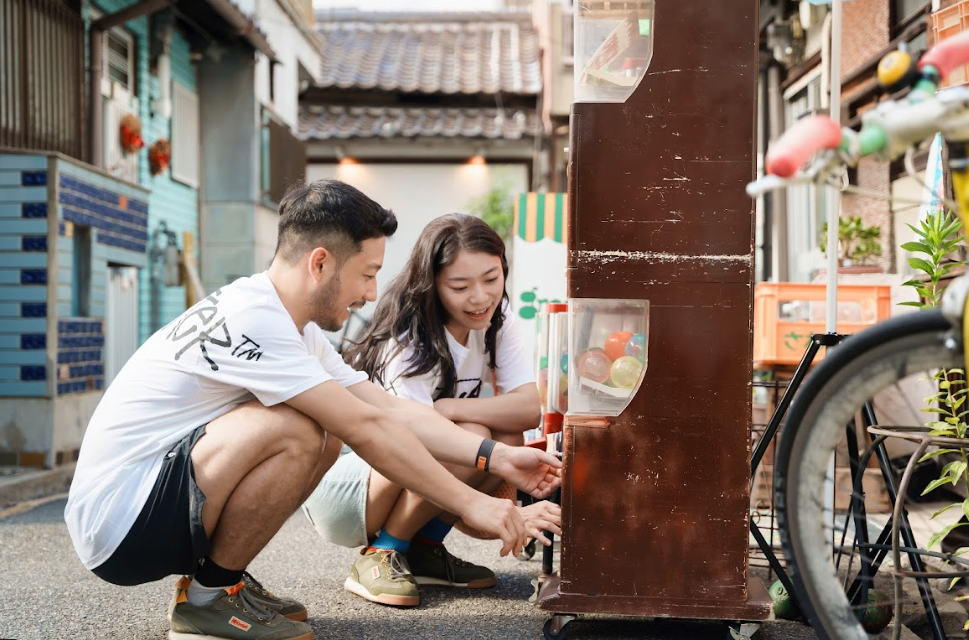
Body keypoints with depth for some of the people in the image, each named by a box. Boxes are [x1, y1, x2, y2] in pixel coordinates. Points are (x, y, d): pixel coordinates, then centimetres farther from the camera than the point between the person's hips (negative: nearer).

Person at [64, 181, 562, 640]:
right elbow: (366, 427, -23)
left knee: (325, 436, 2)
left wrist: (496, 456, -4)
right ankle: (210, 596, -8)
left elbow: (394, 411, 5)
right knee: (296, 430, -27)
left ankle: (216, 581, 7)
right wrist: (470, 504, -18)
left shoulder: (297, 332, 8)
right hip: (115, 524, -9)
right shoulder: (250, 316, -22)